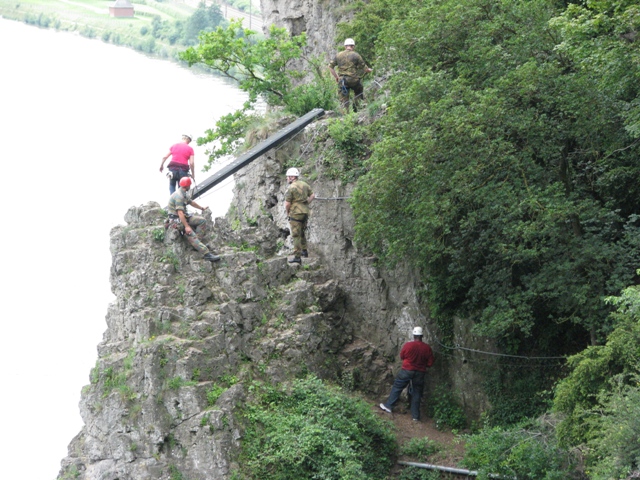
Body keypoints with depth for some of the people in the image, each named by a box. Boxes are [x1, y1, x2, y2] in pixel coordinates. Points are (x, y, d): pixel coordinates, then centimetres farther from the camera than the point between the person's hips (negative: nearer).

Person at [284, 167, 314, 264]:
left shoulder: (291, 188, -16)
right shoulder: (304, 184, 7)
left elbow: (287, 203, -15)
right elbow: (312, 195, 14)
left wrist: (287, 212, 1)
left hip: (296, 213, -8)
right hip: (305, 212, 8)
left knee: (296, 235, -3)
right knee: (302, 232, 25)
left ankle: (297, 257, -4)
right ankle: (304, 251, 34)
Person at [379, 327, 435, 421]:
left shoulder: (408, 345, -14)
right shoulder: (427, 348, -9)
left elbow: (402, 357, 2)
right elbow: (430, 363, -2)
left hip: (407, 371, -2)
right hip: (420, 373, 2)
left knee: (397, 387, 14)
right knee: (416, 393, 10)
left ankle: (388, 406, 17)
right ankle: (415, 415, 12)